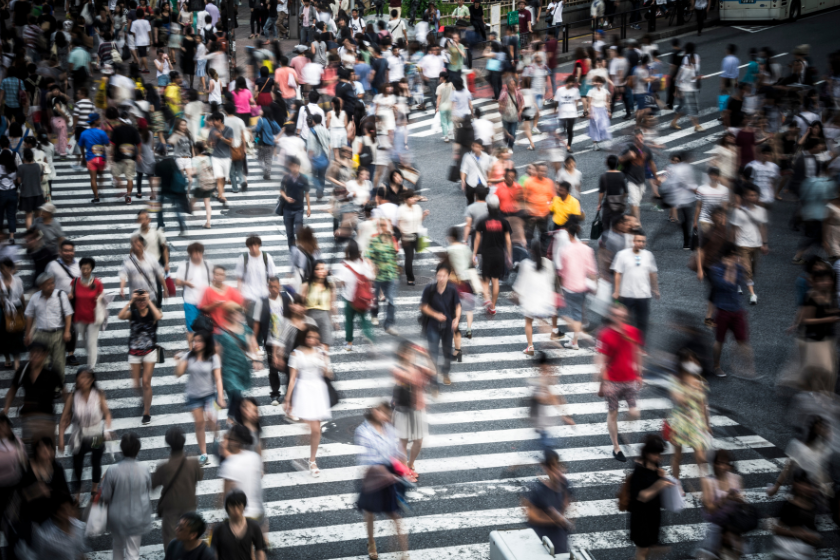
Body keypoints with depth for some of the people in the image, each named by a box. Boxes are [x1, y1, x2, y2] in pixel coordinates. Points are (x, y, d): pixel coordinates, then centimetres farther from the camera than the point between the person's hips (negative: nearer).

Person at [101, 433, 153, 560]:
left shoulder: (112, 471, -21)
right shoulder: (144, 470, -16)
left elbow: (105, 497, -10)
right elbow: (148, 495, -3)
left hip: (117, 517, 0)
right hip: (137, 518, 0)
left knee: (118, 544, 28)